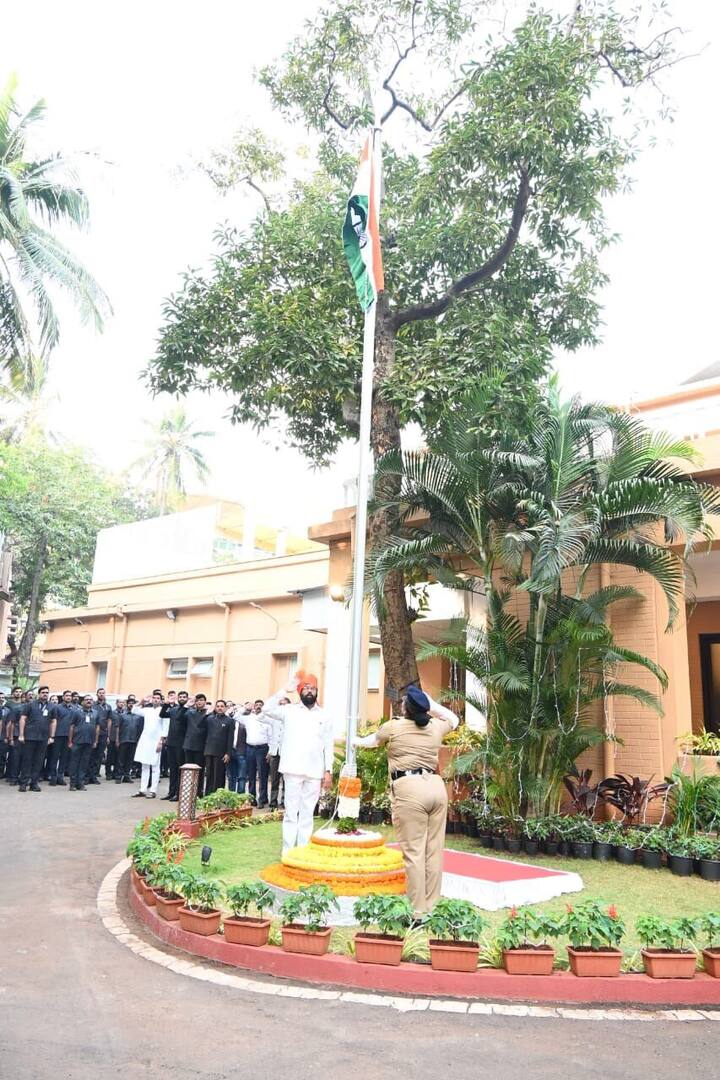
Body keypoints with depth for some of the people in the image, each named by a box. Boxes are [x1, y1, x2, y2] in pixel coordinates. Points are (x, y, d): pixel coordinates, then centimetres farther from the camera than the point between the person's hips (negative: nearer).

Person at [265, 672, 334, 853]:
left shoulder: (324, 716, 9)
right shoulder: (290, 711, 6)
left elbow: (329, 746, 7)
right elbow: (268, 709, -8)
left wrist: (328, 771, 0)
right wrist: (286, 690, -8)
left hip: (314, 772, 1)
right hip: (293, 770, -1)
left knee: (307, 813, 7)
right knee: (291, 812, 1)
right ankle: (288, 851, 6)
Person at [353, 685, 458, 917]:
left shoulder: (394, 726, 0)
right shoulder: (436, 726, 10)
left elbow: (372, 740, 22)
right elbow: (453, 719, 34)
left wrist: (356, 741, 42)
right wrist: (430, 703, 28)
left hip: (410, 790, -5)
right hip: (436, 786, 5)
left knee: (413, 852, -3)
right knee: (434, 850, 9)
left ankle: (418, 911, -1)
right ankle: (432, 907, 16)